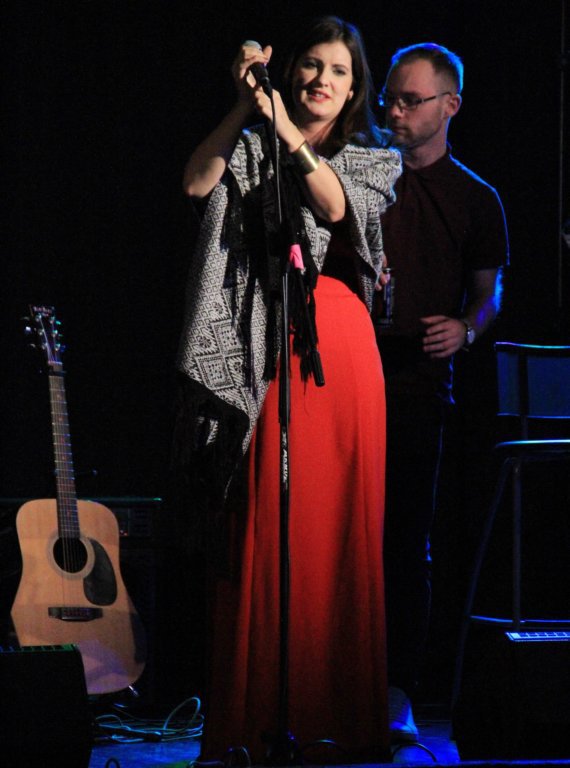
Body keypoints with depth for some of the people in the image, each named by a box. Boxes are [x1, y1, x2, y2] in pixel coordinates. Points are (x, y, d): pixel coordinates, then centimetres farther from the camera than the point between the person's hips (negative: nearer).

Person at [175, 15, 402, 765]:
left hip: (339, 344, 1)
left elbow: (337, 204, -7)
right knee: (264, 520, -4)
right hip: (266, 345, 0)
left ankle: (341, 707, 3)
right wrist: (243, 108, -13)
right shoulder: (252, 148, 13)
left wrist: (289, 133, -14)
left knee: (342, 523, -2)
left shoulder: (375, 158, 14)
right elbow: (196, 183, -7)